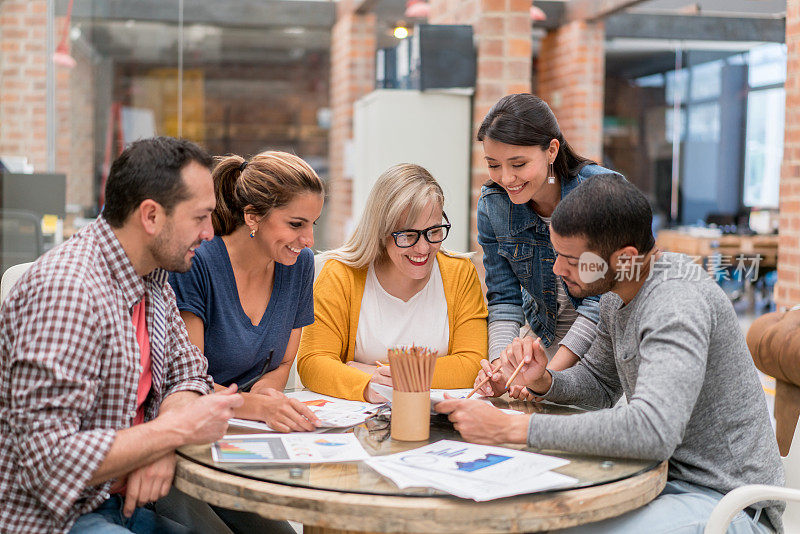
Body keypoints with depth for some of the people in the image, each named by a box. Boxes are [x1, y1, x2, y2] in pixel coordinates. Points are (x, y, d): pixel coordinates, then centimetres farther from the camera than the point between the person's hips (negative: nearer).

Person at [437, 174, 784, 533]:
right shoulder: (618, 294, 4)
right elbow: (600, 383, 19)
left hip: (724, 501, -8)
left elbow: (652, 431, -40)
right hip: (662, 474, 9)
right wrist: (543, 382, -4)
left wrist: (512, 428, -36)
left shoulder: (678, 305, -26)